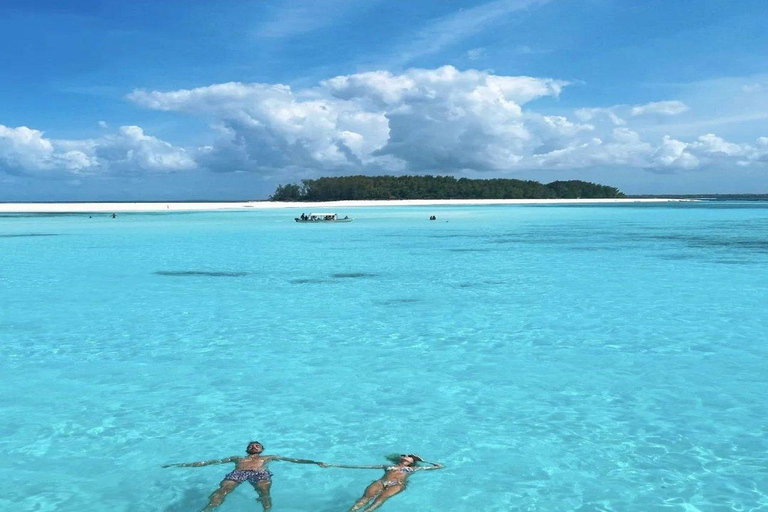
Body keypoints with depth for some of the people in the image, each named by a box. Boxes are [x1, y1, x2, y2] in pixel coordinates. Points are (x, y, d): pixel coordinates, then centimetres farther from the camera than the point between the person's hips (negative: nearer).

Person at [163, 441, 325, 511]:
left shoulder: (269, 457, 37)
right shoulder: (238, 458, 39)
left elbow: (294, 460, 26)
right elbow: (211, 461, 33)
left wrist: (315, 462, 13)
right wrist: (182, 465, 27)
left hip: (260, 473, 0)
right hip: (237, 473, 0)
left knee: (264, 490, -35)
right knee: (223, 489, -32)